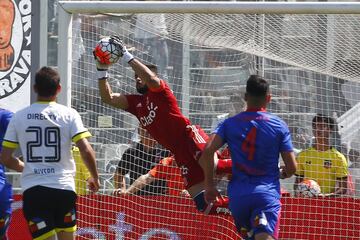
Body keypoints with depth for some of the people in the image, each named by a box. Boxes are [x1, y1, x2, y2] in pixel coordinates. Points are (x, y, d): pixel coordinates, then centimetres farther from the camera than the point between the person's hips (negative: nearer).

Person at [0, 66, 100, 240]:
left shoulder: (19, 117, 4)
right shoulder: (69, 115, -1)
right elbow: (86, 151, -8)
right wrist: (95, 178, 9)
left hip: (33, 191, 0)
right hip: (64, 187, 0)